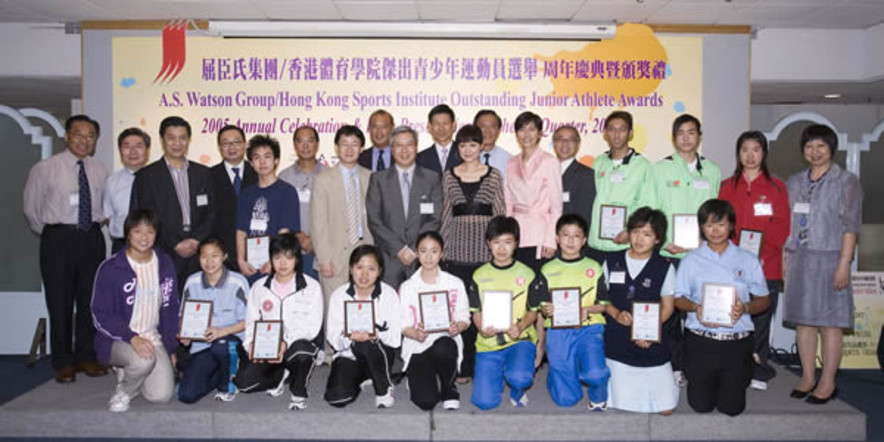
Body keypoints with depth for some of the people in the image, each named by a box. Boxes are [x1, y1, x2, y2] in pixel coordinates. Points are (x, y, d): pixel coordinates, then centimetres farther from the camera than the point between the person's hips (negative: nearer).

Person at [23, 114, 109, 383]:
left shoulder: (100, 172, 5)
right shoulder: (44, 169, -4)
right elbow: (31, 209, 5)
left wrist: (94, 225, 8)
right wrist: (51, 234, 9)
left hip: (92, 238, 3)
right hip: (58, 239, -3)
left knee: (91, 299, 9)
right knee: (60, 301, 1)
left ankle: (87, 357, 22)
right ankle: (63, 362, 14)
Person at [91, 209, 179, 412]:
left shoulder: (165, 265, 5)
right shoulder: (110, 269, -9)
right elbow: (100, 315, -10)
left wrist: (171, 347, 9)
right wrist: (132, 338, -25)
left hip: (153, 339, 4)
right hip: (117, 340, -4)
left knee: (162, 395, -12)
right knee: (143, 360, -36)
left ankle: (129, 371, 20)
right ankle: (123, 391, -2)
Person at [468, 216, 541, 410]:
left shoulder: (527, 275, 3)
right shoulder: (479, 276, 6)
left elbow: (533, 311, 4)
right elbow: (476, 312, 6)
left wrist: (520, 326, -17)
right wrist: (482, 328, -16)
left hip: (520, 338, -1)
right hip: (488, 342, 2)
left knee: (520, 378, -33)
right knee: (484, 401, -10)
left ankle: (518, 392, 7)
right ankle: (499, 375, 25)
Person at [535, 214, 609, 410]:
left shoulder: (593, 268, 9)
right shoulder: (548, 270, 9)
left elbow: (604, 304, 8)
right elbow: (542, 306, 8)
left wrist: (587, 310, -11)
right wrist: (547, 310, -15)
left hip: (589, 328, 0)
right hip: (558, 331, 0)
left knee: (595, 374, -27)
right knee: (566, 399, -3)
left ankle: (598, 396, 11)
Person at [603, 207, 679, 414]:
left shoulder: (665, 267, -1)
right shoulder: (612, 261, 2)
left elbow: (668, 306, 2)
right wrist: (616, 314, -13)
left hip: (652, 342, 0)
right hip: (618, 343, 1)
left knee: (666, 408, -3)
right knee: (623, 404, 1)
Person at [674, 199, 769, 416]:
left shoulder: (748, 260, 5)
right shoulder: (692, 260, 4)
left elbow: (763, 300, 7)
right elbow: (679, 299, 6)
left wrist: (745, 308, -14)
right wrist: (695, 307, -15)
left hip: (737, 342, 0)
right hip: (700, 341, 0)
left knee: (732, 407, 3)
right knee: (701, 405, 3)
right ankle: (710, 380, 36)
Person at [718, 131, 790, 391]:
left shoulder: (776, 187, 7)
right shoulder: (727, 187, 12)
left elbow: (782, 226, 1)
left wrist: (763, 254, -12)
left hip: (766, 265, -1)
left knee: (761, 318, 2)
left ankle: (759, 372, 14)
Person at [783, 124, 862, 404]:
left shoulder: (846, 182, -1)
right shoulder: (794, 183, 13)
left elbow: (851, 226, -6)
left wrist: (844, 265, -13)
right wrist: (785, 260, 9)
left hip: (829, 259, -5)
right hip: (799, 259, 5)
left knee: (830, 321, 0)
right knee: (803, 319, 8)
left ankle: (828, 382, 9)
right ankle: (808, 377, 19)